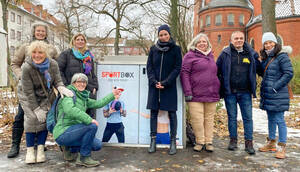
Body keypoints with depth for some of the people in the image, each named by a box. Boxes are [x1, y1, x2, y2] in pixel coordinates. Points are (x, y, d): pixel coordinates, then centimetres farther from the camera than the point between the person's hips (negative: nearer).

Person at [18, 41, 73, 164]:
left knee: (45, 118, -7)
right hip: (27, 95, -3)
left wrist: (61, 88, -35)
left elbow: (57, 80, -11)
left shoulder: (53, 64, -20)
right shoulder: (27, 68, -29)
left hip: (44, 96, 3)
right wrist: (37, 109, -23)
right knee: (32, 118, -14)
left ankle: (40, 149, 4)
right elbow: (28, 92, -24)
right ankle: (30, 150, 0)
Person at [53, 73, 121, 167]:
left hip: (73, 132, 8)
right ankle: (84, 158, -10)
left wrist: (112, 95, 20)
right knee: (92, 126, -25)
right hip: (63, 134, -8)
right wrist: (89, 119, -30)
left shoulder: (83, 97, 14)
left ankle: (69, 148, 17)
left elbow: (97, 104, 18)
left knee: (97, 145, -1)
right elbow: (70, 109, -28)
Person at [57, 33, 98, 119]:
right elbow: (58, 70, 0)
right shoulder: (66, 54, 7)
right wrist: (65, 86, -8)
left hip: (88, 91, 4)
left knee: (90, 116, 3)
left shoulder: (89, 56, 21)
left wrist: (95, 87, 10)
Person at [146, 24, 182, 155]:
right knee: (153, 112, 4)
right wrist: (154, 81, -9)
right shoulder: (153, 49, 9)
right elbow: (149, 67, 7)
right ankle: (153, 141, 13)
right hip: (154, 85, 3)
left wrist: (165, 82, -13)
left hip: (169, 86, -2)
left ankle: (173, 142, 9)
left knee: (171, 113, 1)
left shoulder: (176, 49, 1)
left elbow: (177, 68, -4)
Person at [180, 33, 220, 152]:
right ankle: (200, 141, 12)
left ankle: (209, 142, 19)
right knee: (197, 119, -4)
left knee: (209, 119, 9)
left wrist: (218, 90, 18)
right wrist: (187, 92, -14)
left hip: (211, 94, 5)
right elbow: (184, 73, -7)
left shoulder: (210, 56, 19)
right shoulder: (190, 55, 1)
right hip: (196, 94, -5)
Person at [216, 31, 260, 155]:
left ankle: (249, 142, 13)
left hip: (245, 92, 1)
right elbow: (217, 70, 4)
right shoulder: (225, 53, 2)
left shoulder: (251, 53, 6)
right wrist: (220, 86, 0)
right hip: (230, 92, -1)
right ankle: (233, 140, 22)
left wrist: (253, 86, 7)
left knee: (248, 117, 2)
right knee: (232, 117, 9)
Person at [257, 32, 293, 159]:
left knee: (279, 120, -4)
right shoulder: (265, 57, 14)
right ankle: (271, 143, 28)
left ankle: (282, 147, 5)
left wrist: (275, 87, -16)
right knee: (271, 119, 16)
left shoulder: (282, 56, -9)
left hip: (278, 95, -8)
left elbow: (289, 73, -15)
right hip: (267, 94, 8)